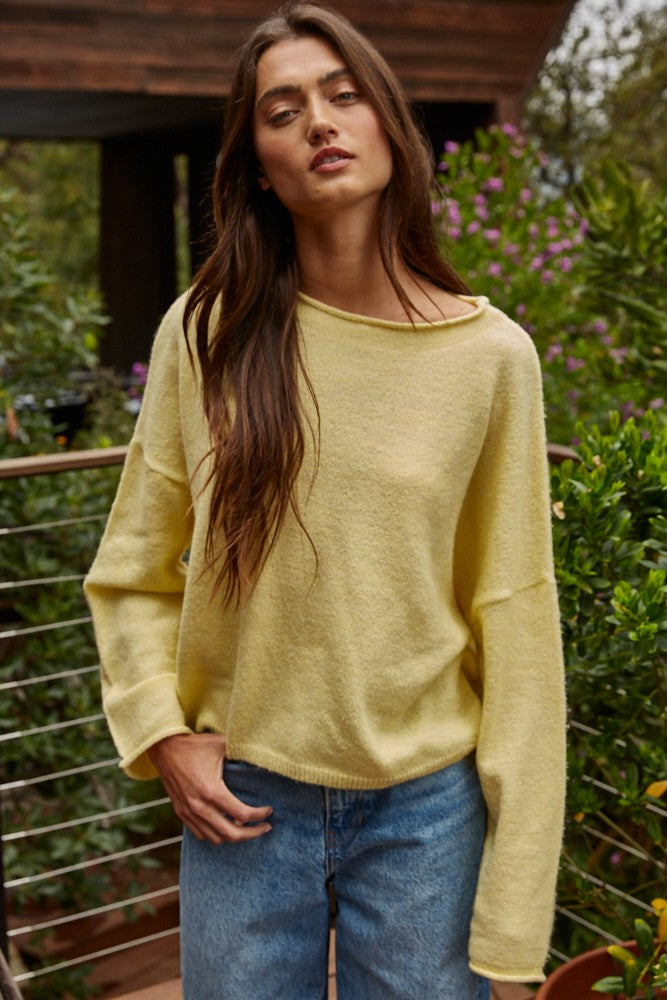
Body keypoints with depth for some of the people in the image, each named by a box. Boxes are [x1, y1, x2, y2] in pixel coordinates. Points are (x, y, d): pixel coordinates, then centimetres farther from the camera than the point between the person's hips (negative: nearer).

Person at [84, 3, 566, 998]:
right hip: (243, 800, 1)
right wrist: (162, 733, -8)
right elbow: (133, 577, 5)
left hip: (426, 803, 0)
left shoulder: (492, 354, -6)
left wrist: (515, 894, -4)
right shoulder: (206, 334, -5)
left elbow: (515, 621, -4)